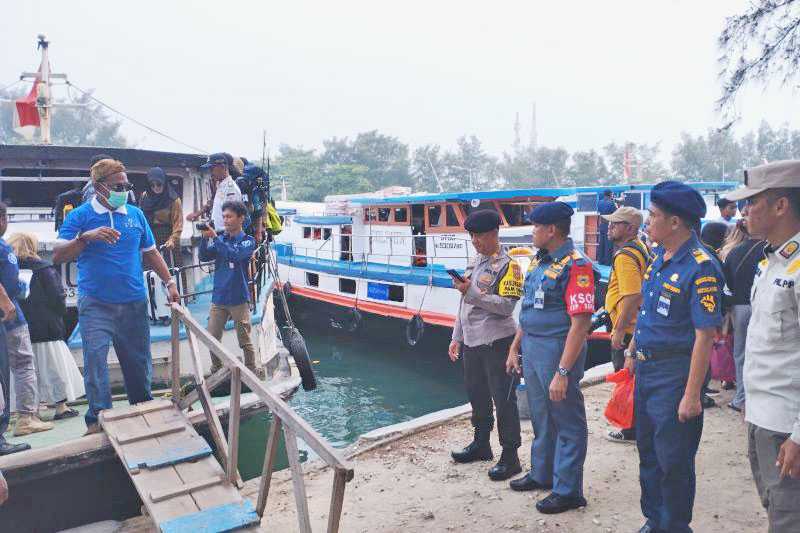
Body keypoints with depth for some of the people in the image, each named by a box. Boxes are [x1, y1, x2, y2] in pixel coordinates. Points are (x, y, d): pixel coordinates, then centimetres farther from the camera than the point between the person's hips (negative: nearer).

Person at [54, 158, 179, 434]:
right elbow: (58, 255, -10)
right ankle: (98, 417, -3)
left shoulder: (136, 214, 9)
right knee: (95, 359, -12)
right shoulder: (80, 216, -2)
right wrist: (86, 237, -25)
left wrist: (169, 283, 10)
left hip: (134, 302, 3)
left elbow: (150, 253, 17)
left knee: (138, 360, 11)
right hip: (95, 304, -3)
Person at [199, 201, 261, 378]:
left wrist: (214, 237, -21)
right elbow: (204, 257, -1)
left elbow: (234, 255, -21)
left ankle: (252, 371, 15)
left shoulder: (248, 241, -3)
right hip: (218, 298, 4)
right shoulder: (220, 239, 9)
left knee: (245, 340, 3)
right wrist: (205, 238, -15)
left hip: (239, 299, -4)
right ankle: (216, 370, 25)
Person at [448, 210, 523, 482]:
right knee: (477, 395, 18)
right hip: (472, 342, 8)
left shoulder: (507, 266, -9)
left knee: (503, 400, -1)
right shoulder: (474, 263, 15)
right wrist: (456, 337, 18)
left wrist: (473, 292, -23)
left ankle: (510, 456, 9)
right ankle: (481, 444, 34)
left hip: (496, 342, -8)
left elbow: (507, 306, -19)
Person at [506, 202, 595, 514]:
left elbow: (580, 324, -23)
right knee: (540, 417, 21)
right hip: (531, 348, 9)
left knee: (567, 423, 6)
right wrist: (515, 348, 17)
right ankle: (541, 474, 39)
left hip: (558, 351, -9)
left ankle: (567, 491, 19)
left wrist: (563, 372, -24)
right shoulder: (538, 262, 10)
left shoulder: (575, 266, -18)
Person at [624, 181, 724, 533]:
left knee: (673, 461, 5)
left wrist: (691, 395, -21)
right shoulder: (658, 257, 6)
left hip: (675, 373, -8)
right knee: (647, 451, 19)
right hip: (646, 369, 9)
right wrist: (632, 352, 19)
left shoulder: (700, 268, -20)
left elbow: (704, 336, -21)